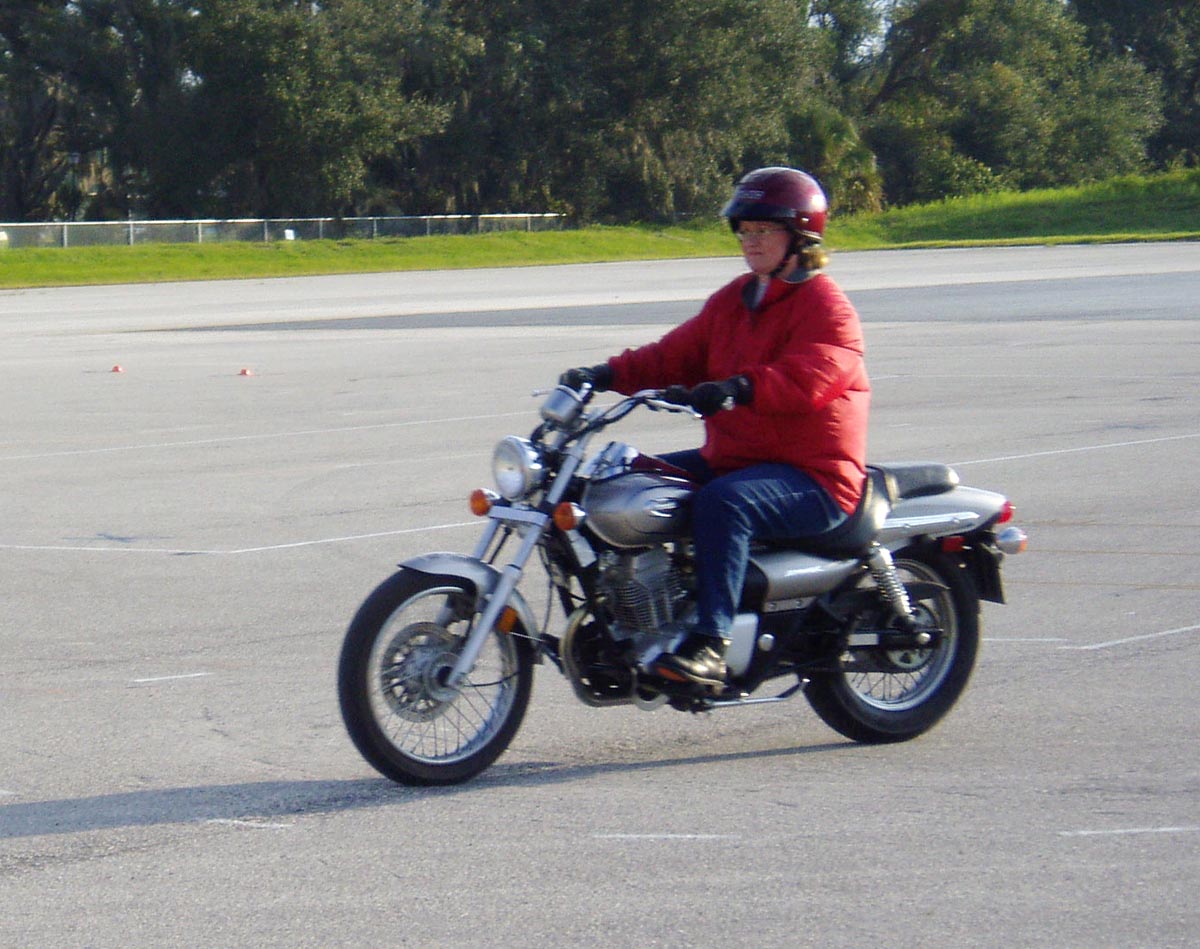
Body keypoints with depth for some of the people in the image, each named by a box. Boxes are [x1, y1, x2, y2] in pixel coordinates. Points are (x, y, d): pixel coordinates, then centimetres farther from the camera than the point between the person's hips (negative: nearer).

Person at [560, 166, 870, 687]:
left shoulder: (825, 307, -10)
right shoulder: (733, 300, 18)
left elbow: (808, 378, -28)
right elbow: (677, 355, 15)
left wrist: (736, 389, -44)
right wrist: (607, 375, -2)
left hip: (814, 477, -9)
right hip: (731, 458, 10)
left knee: (723, 502, -37)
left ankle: (710, 645, -42)